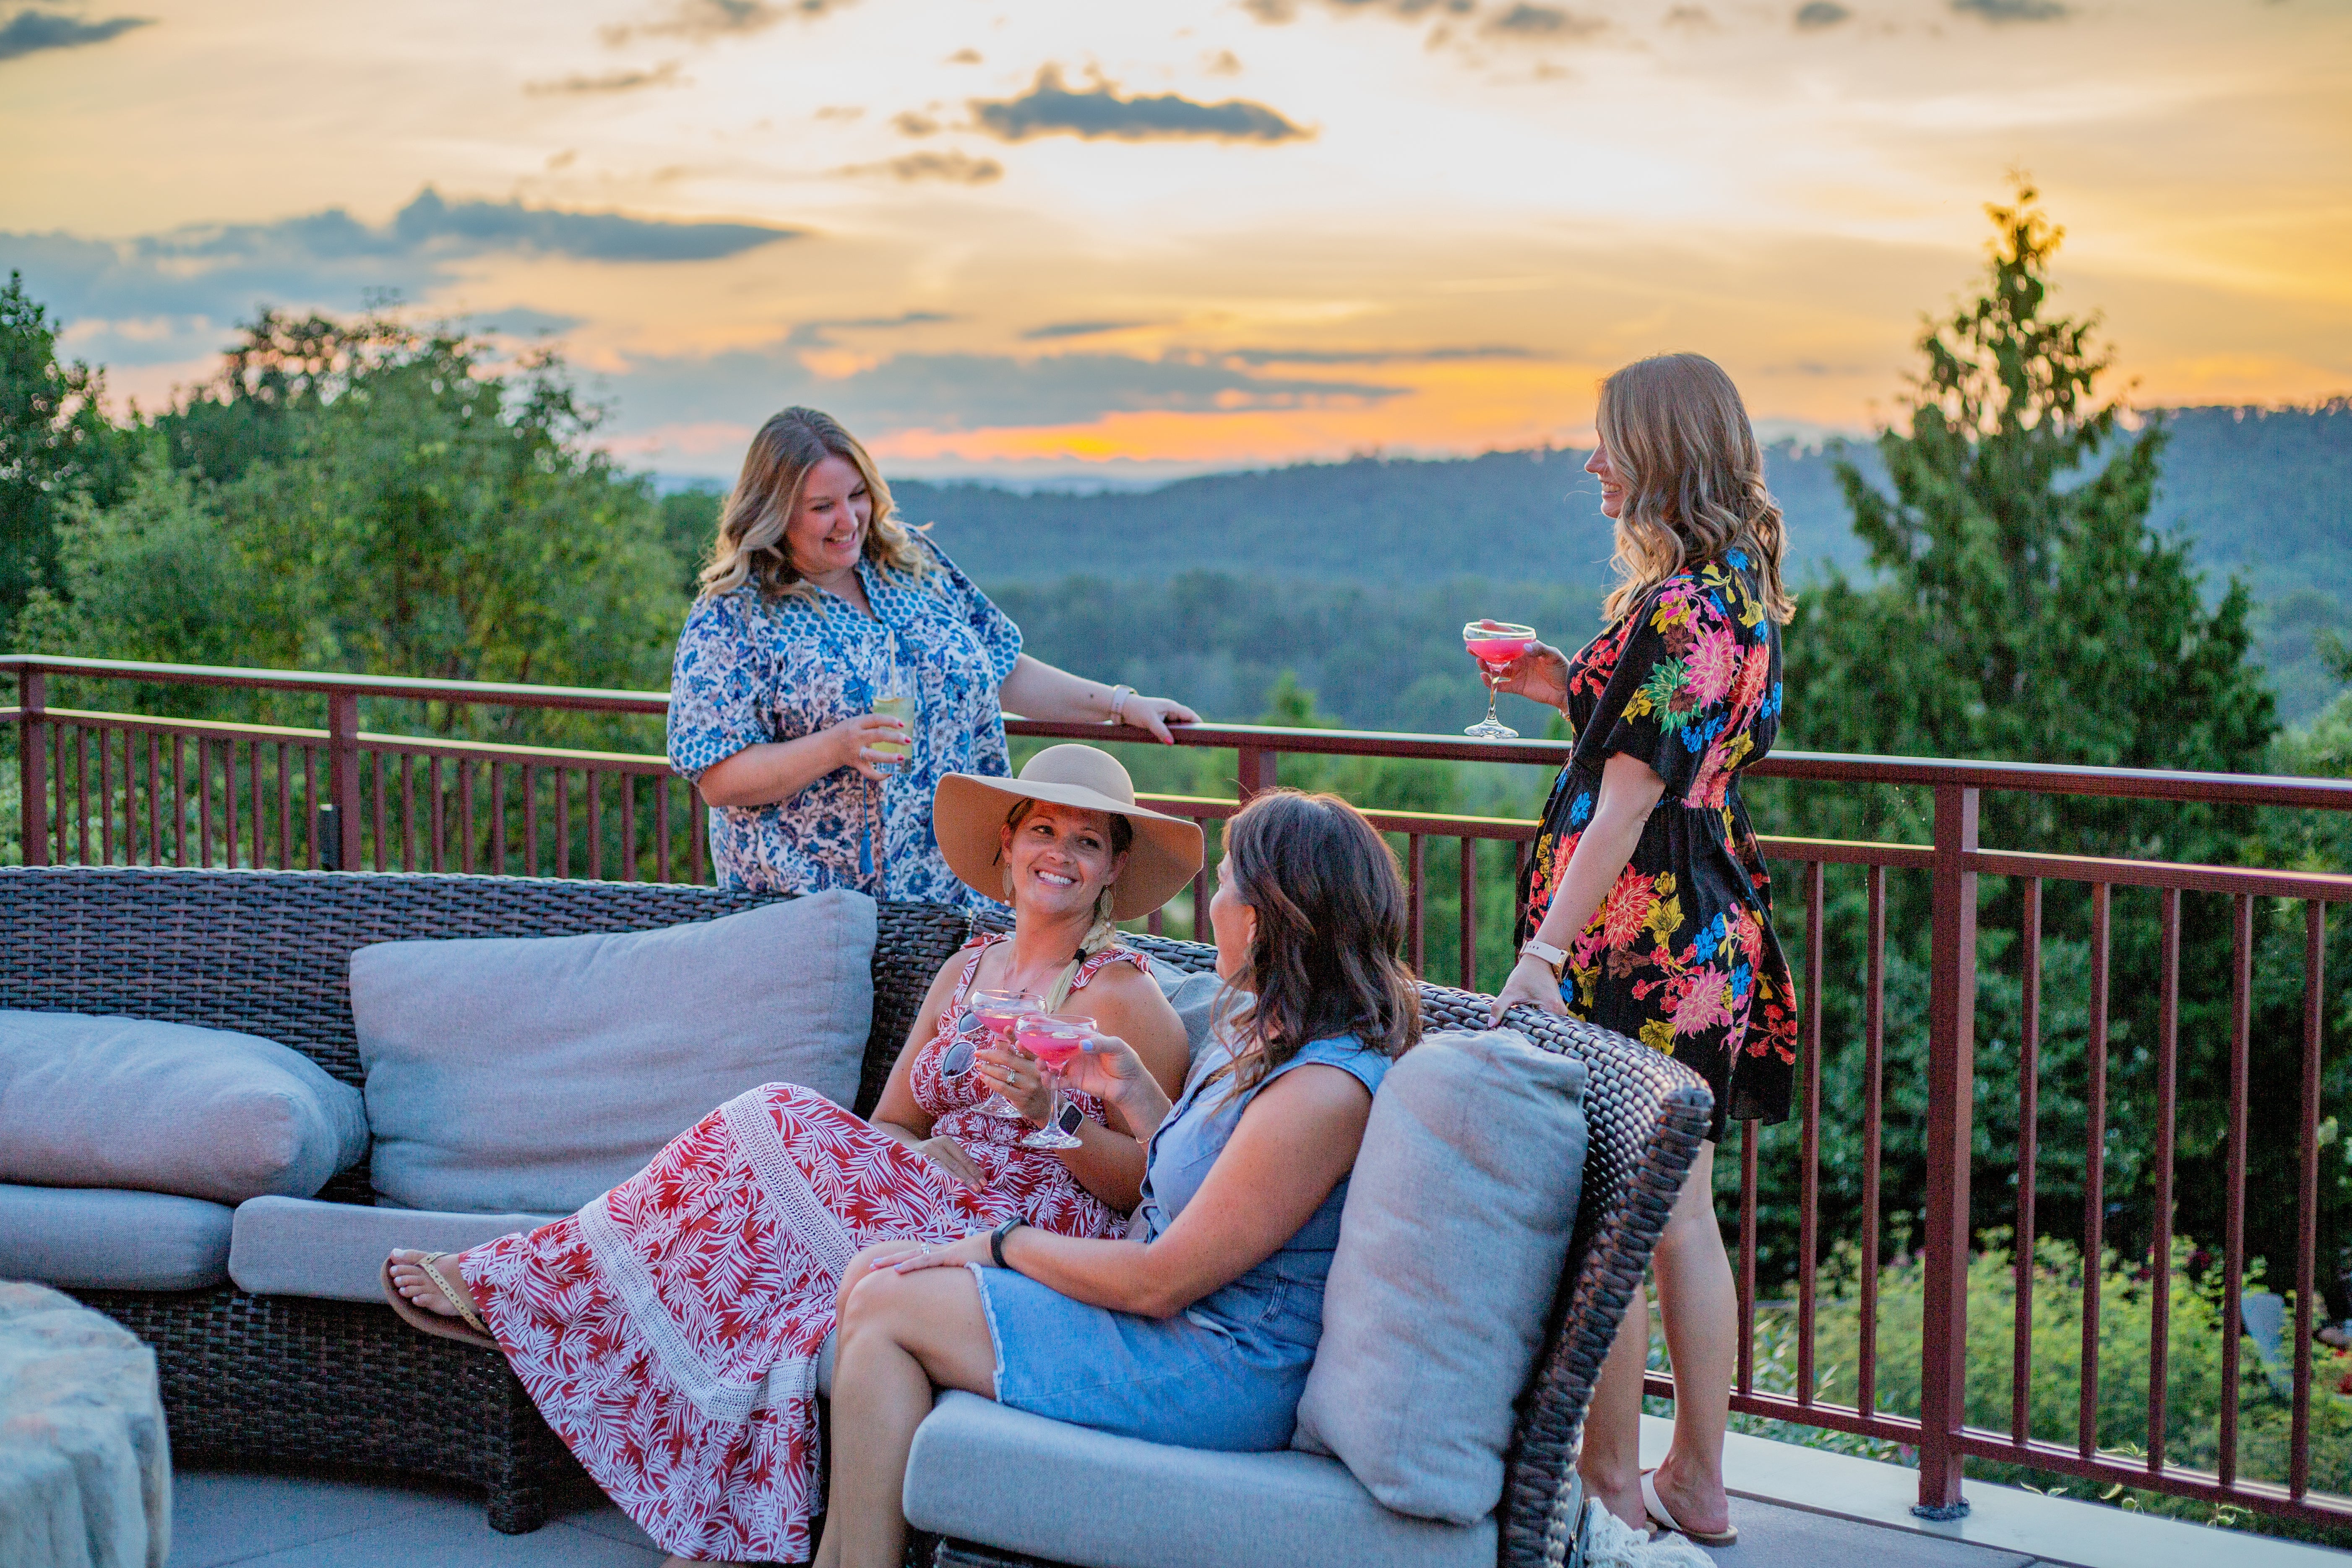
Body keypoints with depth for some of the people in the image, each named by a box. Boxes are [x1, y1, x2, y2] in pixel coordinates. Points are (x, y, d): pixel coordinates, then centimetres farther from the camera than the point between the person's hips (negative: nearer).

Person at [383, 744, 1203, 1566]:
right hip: (937, 1215, 7)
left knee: (774, 1131, -16)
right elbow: (892, 1123, 15)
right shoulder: (968, 969, 16)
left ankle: (523, 1287, -5)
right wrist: (920, 1156, -8)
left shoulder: (1121, 992, -4)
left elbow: (1153, 1186, -9)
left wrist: (1049, 1114, -23)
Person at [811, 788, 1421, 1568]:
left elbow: (1161, 1282, -20)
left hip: (1218, 1378, -10)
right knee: (873, 1277, 3)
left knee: (887, 1306, -9)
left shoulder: (1324, 1090, -24)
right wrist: (1133, 1092, 9)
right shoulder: (1263, 1037, 8)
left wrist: (999, 1244, -9)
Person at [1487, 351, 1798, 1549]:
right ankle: (1696, 1485, 23)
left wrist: (1546, 950, -18)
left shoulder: (1677, 606, -18)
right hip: (1709, 938, 10)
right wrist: (1572, 689, 19)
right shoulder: (1741, 588, 11)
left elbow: (1631, 796, -21)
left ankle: (1610, 1489, 12)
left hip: (1637, 939, -10)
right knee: (1681, 1219, 15)